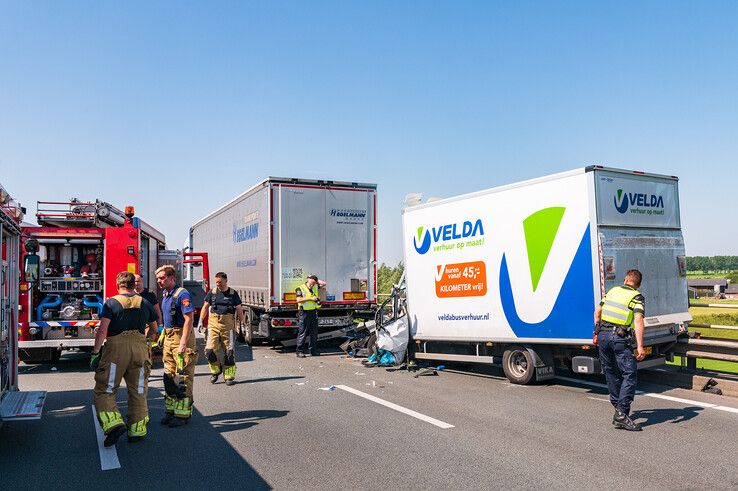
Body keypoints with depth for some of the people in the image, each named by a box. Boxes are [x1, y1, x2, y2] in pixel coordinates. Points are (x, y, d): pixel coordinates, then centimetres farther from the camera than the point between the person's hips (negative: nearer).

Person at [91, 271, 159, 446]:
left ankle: (114, 424, -12)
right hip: (140, 348, 3)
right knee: (138, 392, 12)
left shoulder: (111, 303, 0)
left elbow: (102, 330, -11)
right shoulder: (144, 303, 11)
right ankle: (137, 430, 17)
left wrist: (95, 353, -9)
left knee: (104, 390, 6)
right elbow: (154, 329, 18)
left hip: (116, 348, -3)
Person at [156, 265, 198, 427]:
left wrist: (183, 344, -24)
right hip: (169, 338, 9)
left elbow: (189, 319, -20)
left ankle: (183, 414, 2)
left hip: (181, 338, -9)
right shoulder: (166, 295, 15)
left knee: (183, 377, -4)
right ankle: (170, 410, 22)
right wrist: (163, 336, 19)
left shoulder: (182, 294, -14)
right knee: (169, 376, 13)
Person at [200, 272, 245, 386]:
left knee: (229, 352, 0)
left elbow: (239, 310, 6)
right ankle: (215, 370, 16)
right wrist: (201, 321, 7)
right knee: (210, 350, -9)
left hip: (228, 325, -1)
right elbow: (205, 307, 13)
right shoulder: (212, 292, 8)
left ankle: (229, 376, 9)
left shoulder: (233, 293, 4)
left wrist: (242, 324, 3)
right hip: (213, 324, 1)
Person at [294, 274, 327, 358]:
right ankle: (300, 351, 2)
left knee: (314, 333, 10)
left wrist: (316, 280, 8)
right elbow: (299, 300, -18)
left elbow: (323, 283, 17)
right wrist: (311, 298, -18)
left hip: (314, 312, 6)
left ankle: (313, 351, 17)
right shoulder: (300, 288, -7)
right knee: (302, 333, -3)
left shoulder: (315, 287, 13)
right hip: (304, 313, -6)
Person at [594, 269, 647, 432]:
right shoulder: (637, 297, 2)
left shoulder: (612, 291, 18)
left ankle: (618, 407, 28)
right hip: (620, 338, -6)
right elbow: (638, 321, -12)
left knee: (611, 373, 17)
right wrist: (640, 346, -16)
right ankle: (621, 415, -12)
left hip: (603, 334, 6)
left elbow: (597, 312, 21)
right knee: (629, 375, -4)